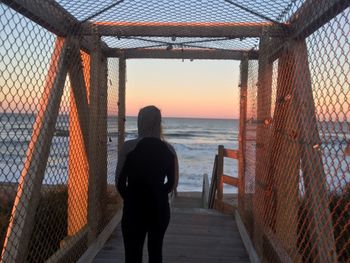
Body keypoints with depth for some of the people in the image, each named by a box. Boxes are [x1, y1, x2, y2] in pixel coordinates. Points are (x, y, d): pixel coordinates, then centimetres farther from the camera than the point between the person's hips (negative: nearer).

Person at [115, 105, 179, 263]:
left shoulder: (129, 147, -12)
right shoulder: (169, 149, -2)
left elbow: (119, 181, -5)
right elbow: (172, 182, 6)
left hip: (134, 208, -3)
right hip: (160, 208, 4)